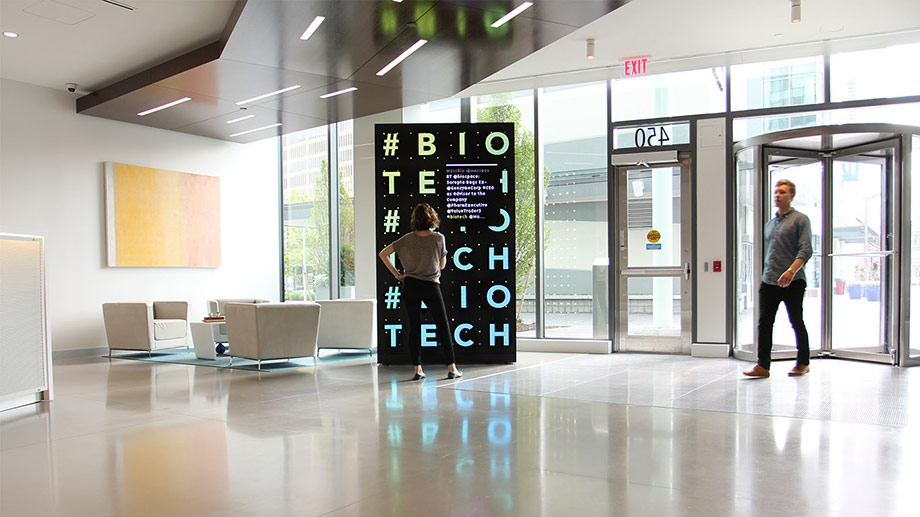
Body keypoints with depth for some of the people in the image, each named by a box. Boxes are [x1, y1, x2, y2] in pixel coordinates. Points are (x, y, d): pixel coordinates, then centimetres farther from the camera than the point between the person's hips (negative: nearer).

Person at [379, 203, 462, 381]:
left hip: (410, 285, 2)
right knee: (443, 326, 7)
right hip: (431, 286, -2)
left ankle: (417, 369, 5)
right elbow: (442, 264, 4)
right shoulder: (438, 238, -6)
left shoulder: (407, 239, -1)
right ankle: (452, 367, 7)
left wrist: (397, 274, 1)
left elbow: (383, 254, -2)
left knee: (413, 327, 6)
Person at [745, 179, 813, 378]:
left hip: (793, 282, -5)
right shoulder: (769, 224, 18)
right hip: (768, 281, 6)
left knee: (797, 323, 5)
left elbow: (805, 250, -12)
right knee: (764, 323, -1)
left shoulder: (800, 219, -1)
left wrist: (791, 271, -25)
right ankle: (763, 365, 0)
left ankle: (803, 363, 20)